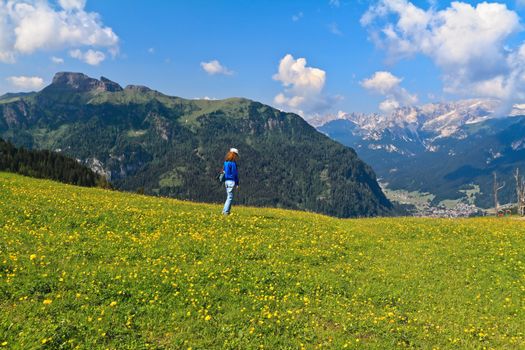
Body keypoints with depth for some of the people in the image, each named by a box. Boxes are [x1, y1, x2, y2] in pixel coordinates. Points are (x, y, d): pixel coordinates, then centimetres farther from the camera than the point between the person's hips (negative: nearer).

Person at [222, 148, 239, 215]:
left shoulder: (226, 162, 11)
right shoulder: (233, 163, -13)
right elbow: (235, 173, -12)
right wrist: (237, 183, -7)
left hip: (226, 181, 8)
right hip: (231, 181, -8)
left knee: (228, 196, 15)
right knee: (230, 197, -4)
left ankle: (225, 211, 15)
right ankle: (226, 211, -5)